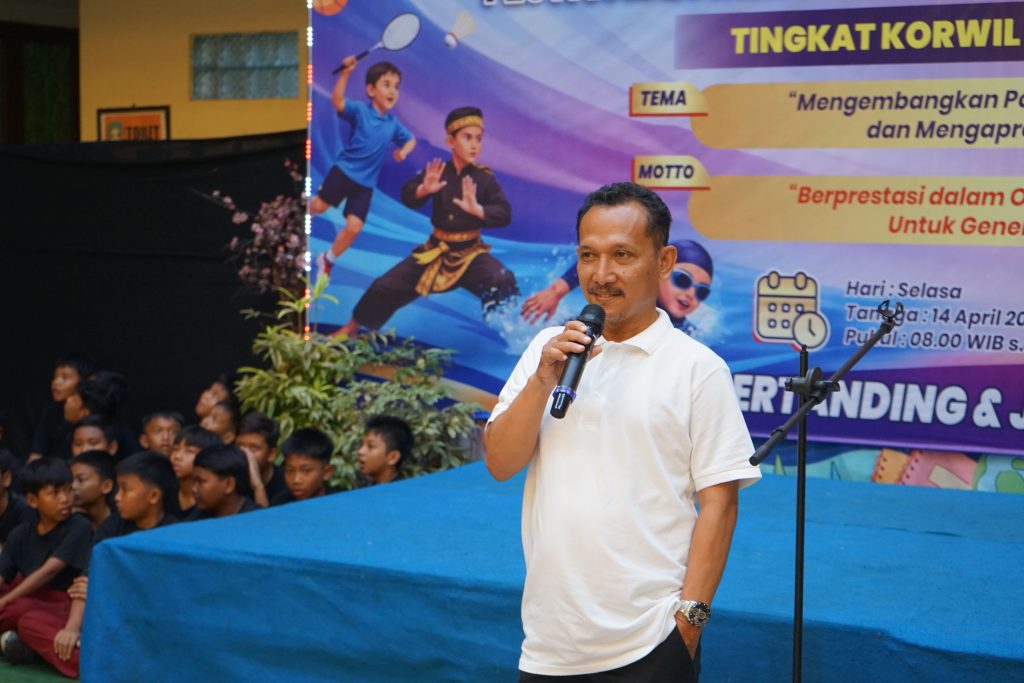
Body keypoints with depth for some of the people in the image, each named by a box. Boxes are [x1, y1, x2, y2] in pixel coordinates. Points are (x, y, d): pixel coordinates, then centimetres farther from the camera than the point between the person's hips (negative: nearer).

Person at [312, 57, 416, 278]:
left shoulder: (393, 123, 3)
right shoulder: (359, 110, -11)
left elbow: (410, 139, 18)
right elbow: (337, 101, -28)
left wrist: (403, 151, -5)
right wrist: (346, 73, -39)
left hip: (365, 183, 3)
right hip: (344, 171, -3)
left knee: (354, 227, -3)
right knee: (318, 206, -4)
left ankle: (327, 260, 19)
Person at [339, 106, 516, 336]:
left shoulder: (485, 179, -8)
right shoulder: (437, 171, -4)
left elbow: (504, 214, -16)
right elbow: (408, 197, -13)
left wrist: (477, 209, -34)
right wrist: (424, 189, -35)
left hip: (470, 253, -2)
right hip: (435, 252, 2)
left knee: (502, 282, -31)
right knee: (385, 287, 4)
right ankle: (352, 328, 26)